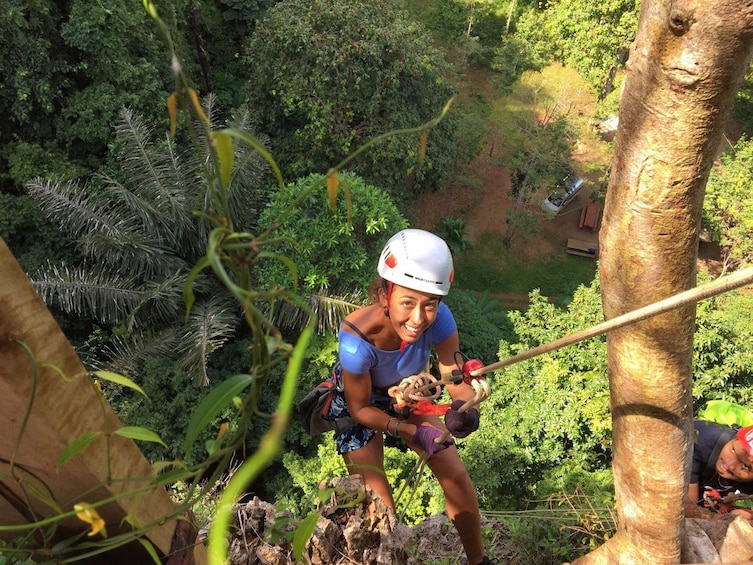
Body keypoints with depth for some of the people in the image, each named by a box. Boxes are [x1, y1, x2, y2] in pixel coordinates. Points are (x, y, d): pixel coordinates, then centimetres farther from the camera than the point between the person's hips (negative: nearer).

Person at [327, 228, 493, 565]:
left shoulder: (438, 319, -35)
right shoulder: (358, 338, -41)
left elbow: (456, 376, -24)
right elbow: (360, 408, -24)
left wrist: (463, 408, -44)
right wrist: (412, 432, -27)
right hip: (358, 404, -3)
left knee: (456, 477, 2)